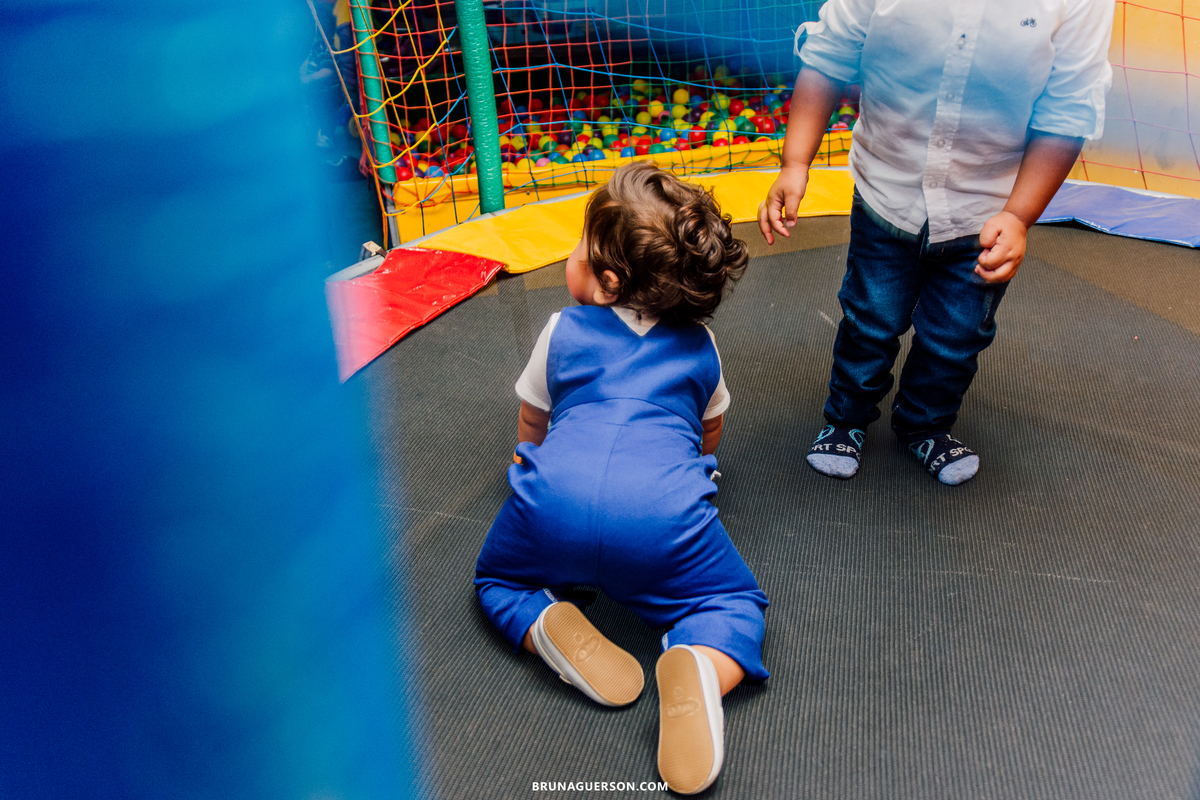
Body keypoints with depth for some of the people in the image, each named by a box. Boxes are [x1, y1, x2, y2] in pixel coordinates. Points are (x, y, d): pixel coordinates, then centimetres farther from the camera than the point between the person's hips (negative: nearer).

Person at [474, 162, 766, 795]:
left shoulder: (562, 332, 20)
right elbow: (711, 436, 39)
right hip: (664, 512, 0)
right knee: (735, 602, 19)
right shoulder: (700, 344, 22)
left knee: (496, 580, 28)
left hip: (553, 503, 1)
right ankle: (699, 668, -15)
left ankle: (550, 627, -5)